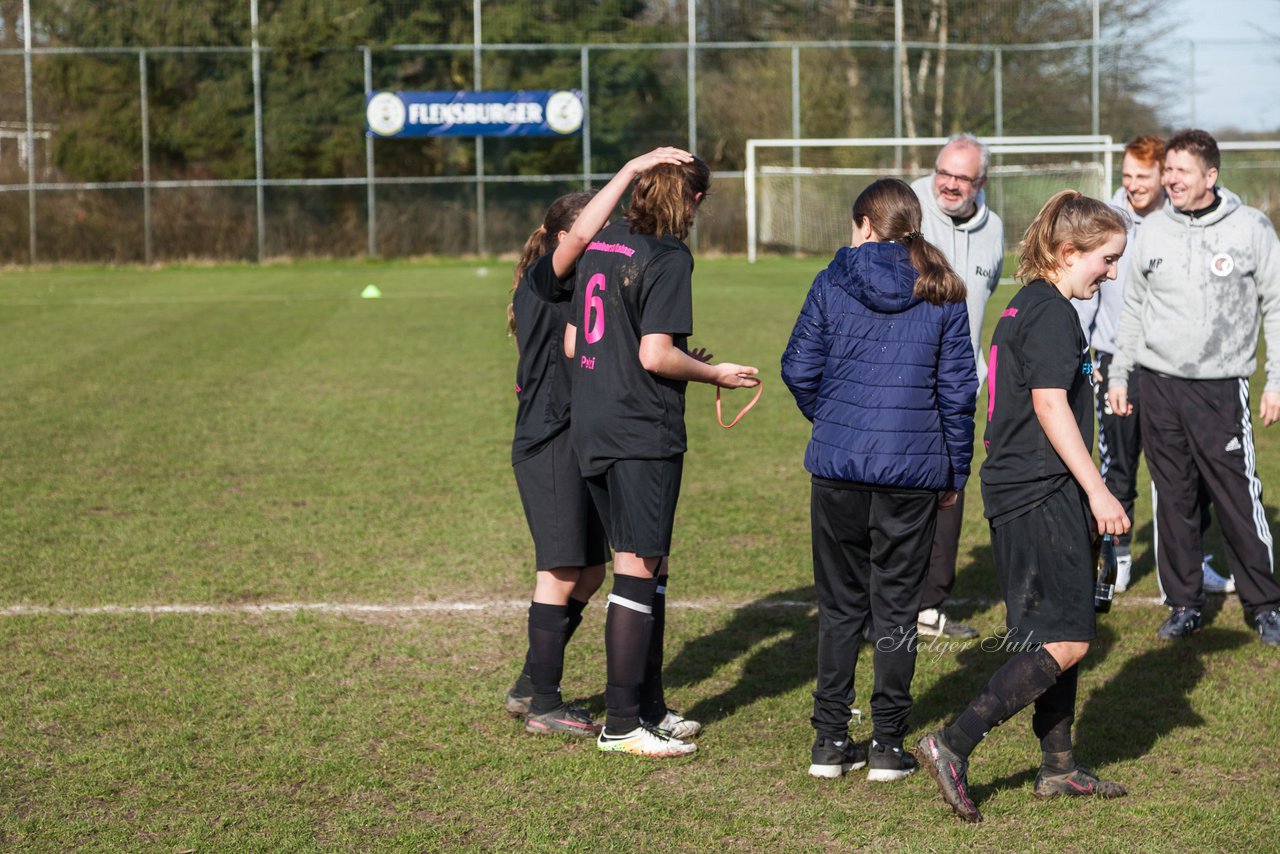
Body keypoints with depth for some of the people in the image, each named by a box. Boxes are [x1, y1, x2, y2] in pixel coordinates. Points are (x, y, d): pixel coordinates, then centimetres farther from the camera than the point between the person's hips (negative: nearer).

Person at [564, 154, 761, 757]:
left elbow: (571, 343, 14)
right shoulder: (668, 258, -12)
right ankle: (622, 724, 2)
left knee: (649, 570, 16)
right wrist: (714, 373, -4)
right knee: (637, 572, -2)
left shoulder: (601, 247, 12)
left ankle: (650, 707, 23)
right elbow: (656, 355, -19)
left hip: (591, 430, 8)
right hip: (642, 435, -8)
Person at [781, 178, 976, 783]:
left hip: (838, 463, 0)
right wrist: (956, 472, 9)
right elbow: (957, 388, 1)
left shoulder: (832, 284, 0)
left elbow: (799, 369, 0)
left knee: (840, 604, 11)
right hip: (913, 469, 0)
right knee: (896, 606, 8)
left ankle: (831, 740, 11)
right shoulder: (943, 294, 2)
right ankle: (889, 744, 9)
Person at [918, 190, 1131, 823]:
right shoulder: (1051, 314, -14)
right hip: (1041, 496, -10)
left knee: (1060, 633, 15)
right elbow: (1050, 405, -22)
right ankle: (953, 746, -13)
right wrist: (1097, 491, -22)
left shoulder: (1027, 308, 17)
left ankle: (1058, 766, 22)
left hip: (1024, 494, 10)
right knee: (1065, 640, -10)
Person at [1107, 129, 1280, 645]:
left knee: (1238, 497, -6)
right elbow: (1133, 309, 16)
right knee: (1173, 499, 7)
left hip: (1221, 386, -3)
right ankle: (1184, 604, 17)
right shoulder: (1152, 232, 7)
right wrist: (1118, 374, 13)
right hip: (1158, 384, 3)